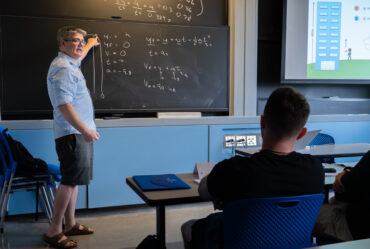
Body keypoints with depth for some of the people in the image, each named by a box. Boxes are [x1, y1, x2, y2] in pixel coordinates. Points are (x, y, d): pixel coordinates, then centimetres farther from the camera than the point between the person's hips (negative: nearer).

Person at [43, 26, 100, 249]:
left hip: (80, 132, 11)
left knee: (73, 181, 13)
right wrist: (84, 129, -25)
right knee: (70, 181, -9)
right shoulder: (62, 69, -15)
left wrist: (91, 44, 60)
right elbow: (64, 105, -24)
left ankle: (70, 224, 22)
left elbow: (79, 56, 45)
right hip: (72, 133, -11)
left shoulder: (71, 63, 18)